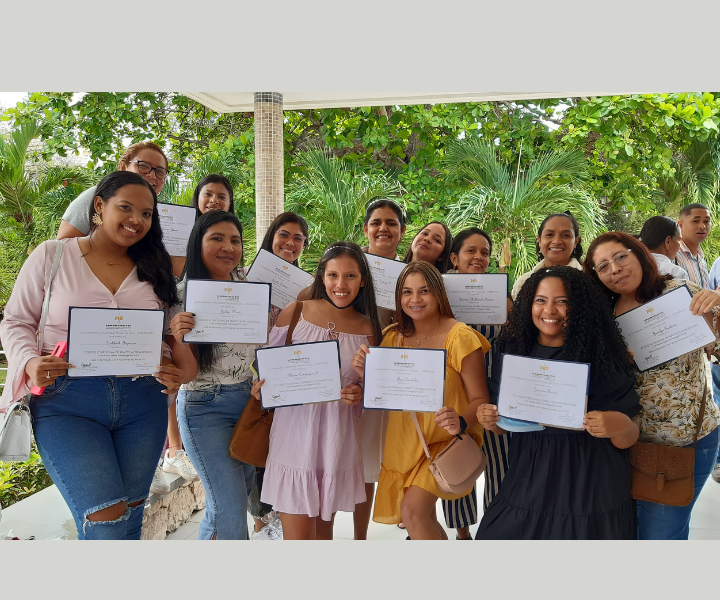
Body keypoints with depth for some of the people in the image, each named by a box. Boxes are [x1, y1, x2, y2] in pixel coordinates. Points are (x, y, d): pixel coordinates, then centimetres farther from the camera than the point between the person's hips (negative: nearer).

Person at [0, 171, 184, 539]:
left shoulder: (153, 270, 10)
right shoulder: (52, 255, 2)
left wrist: (170, 372, -5)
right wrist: (30, 362, -15)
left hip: (142, 403, 4)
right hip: (67, 401, -3)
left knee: (129, 521, 12)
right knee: (104, 522, -16)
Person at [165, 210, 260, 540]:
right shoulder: (182, 296, -11)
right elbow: (187, 374, -12)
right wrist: (179, 337, -32)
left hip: (250, 399, 6)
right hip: (205, 407, -5)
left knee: (230, 498, 18)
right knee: (232, 513, -7)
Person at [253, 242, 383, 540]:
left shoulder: (368, 328, 4)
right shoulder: (295, 312, -2)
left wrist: (360, 393, -8)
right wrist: (260, 386, -13)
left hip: (338, 441, 2)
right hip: (294, 434, -2)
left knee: (324, 527, 17)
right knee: (297, 535, -2)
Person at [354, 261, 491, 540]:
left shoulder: (460, 337, -12)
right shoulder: (393, 337, 2)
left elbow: (480, 398, -11)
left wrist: (461, 421, -31)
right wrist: (366, 374, -10)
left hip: (445, 443, -5)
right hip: (402, 443, 5)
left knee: (413, 509, -23)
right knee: (424, 524, 14)